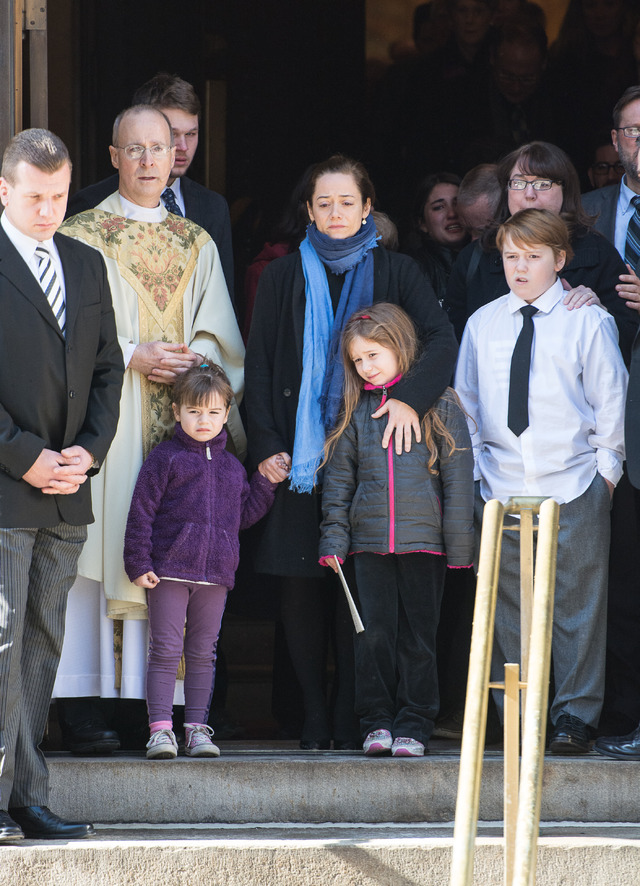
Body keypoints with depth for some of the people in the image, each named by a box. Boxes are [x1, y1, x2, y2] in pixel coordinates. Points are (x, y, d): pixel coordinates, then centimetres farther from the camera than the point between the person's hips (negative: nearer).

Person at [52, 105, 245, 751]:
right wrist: (132, 357, -13)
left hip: (182, 421, 4)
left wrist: (192, 360, -7)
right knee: (101, 548, -10)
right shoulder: (81, 235, 5)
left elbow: (221, 337, 13)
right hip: (108, 417, -4)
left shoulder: (197, 243, 17)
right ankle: (85, 709, -11)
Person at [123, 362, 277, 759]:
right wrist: (139, 563, -10)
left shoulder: (231, 466, 15)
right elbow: (142, 511, -3)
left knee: (203, 653, 8)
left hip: (216, 575, 4)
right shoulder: (165, 458, 1)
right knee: (166, 650, -5)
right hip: (169, 570, -4)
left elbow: (244, 515, 19)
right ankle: (161, 729, -3)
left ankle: (197, 727, 12)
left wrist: (266, 484, 8)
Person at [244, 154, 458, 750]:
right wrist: (265, 447, -4)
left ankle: (353, 717, -1)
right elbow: (258, 366, 8)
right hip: (297, 453, 1)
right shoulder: (282, 278, 11)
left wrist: (410, 397, -22)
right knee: (299, 583, -2)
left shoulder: (395, 274, 8)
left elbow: (441, 338, -5)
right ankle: (314, 717, 4)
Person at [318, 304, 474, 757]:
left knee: (417, 636, 2)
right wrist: (333, 537, 5)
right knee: (373, 635, 0)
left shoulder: (439, 405, 0)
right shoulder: (356, 412, 9)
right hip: (370, 542, 3)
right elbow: (339, 479, 13)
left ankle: (413, 724, 8)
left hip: (423, 541, -3)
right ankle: (377, 723, 8)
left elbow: (458, 478, -1)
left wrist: (459, 546, -5)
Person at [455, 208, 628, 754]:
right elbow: (467, 402, 15)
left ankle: (575, 717, 6)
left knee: (576, 605, 0)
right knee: (508, 607, 3)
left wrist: (606, 470, -2)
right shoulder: (482, 325, 10)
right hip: (501, 488, 3)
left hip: (574, 488, -3)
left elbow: (611, 401, 3)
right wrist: (473, 471, 8)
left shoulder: (588, 321, 2)